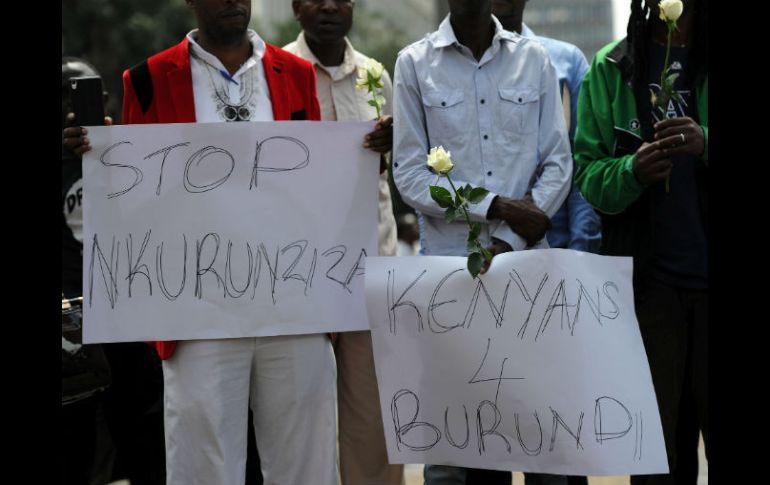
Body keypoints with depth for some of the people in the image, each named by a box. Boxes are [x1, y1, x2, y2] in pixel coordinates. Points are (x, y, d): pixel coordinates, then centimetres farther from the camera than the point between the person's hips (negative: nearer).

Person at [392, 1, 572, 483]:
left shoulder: (535, 58, 6)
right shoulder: (414, 63, 2)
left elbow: (559, 163, 3)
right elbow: (410, 176, -2)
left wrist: (508, 242, -8)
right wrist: (496, 206, -11)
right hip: (448, 262, -1)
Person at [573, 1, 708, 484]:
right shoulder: (610, 69, 6)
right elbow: (587, 173, 2)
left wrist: (705, 145, -19)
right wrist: (631, 171, -19)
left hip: (705, 272, 0)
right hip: (646, 277, 0)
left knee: (709, 422, 1)